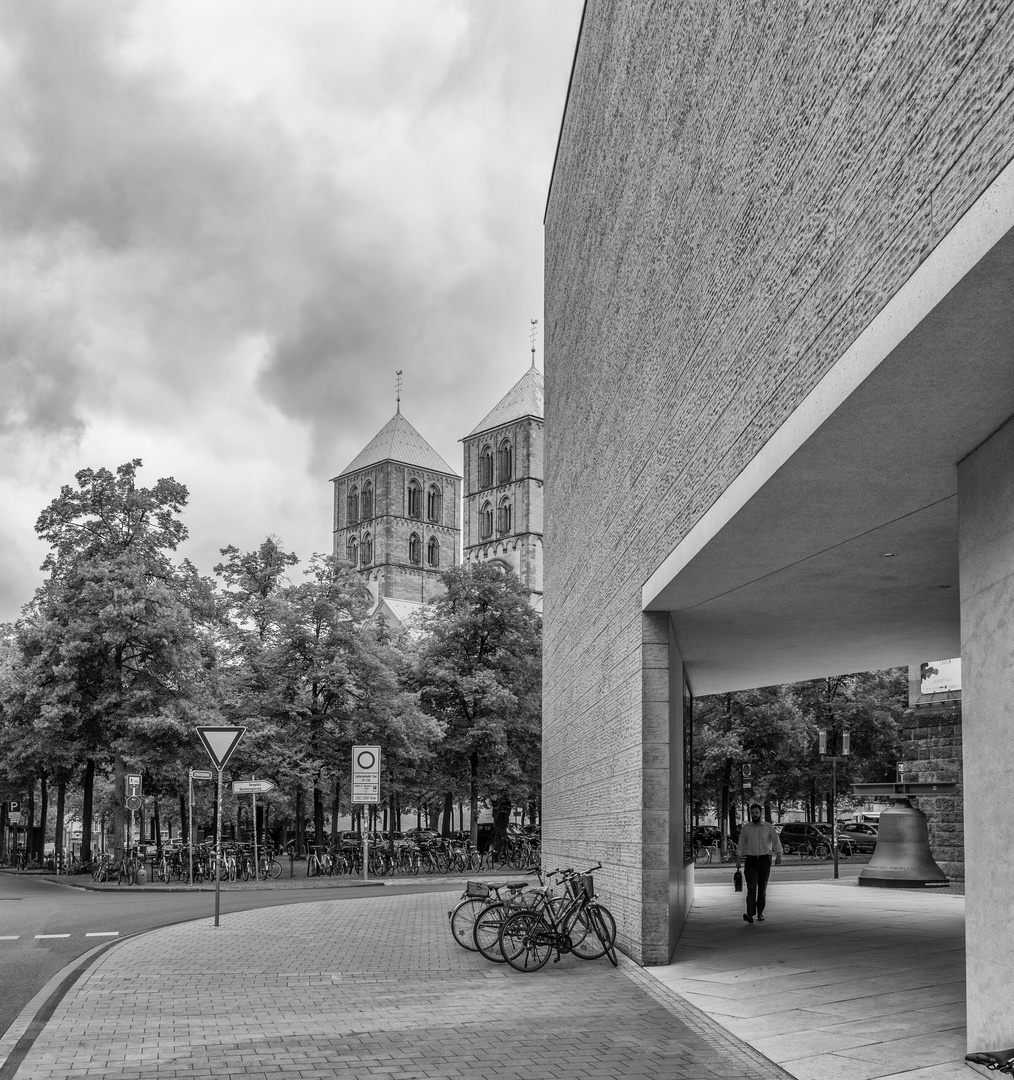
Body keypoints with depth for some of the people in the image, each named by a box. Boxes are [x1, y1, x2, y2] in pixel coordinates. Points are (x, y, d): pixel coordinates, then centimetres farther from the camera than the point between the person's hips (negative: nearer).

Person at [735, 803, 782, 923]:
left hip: (765, 860, 1)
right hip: (751, 861, -1)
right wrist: (738, 859, 3)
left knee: (762, 889, 6)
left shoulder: (768, 827, 4)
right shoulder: (745, 828, 6)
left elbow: (776, 841, 0)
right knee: (751, 888, -13)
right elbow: (741, 845, 9)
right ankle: (750, 913, -21)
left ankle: (760, 913, 15)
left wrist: (778, 855, -13)